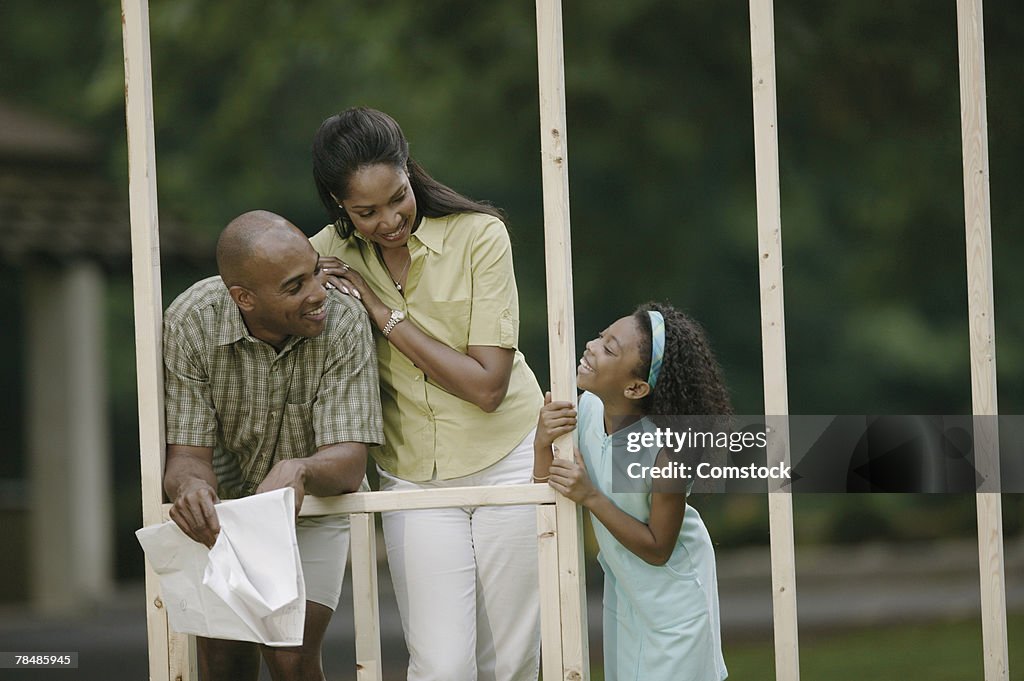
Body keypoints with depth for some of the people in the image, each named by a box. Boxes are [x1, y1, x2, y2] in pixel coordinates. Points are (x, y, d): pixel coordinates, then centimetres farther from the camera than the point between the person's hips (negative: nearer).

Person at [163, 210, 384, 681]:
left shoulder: (342, 321, -27)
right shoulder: (191, 323, -25)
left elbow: (349, 463, -30)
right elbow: (187, 453, -24)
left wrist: (299, 471, -53)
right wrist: (191, 486, -48)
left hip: (312, 501, -1)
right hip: (223, 501, 1)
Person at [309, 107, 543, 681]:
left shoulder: (478, 235, -14)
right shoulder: (331, 257, -5)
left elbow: (487, 386, -18)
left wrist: (387, 315, -19)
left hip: (508, 462, -1)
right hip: (414, 478, 1)